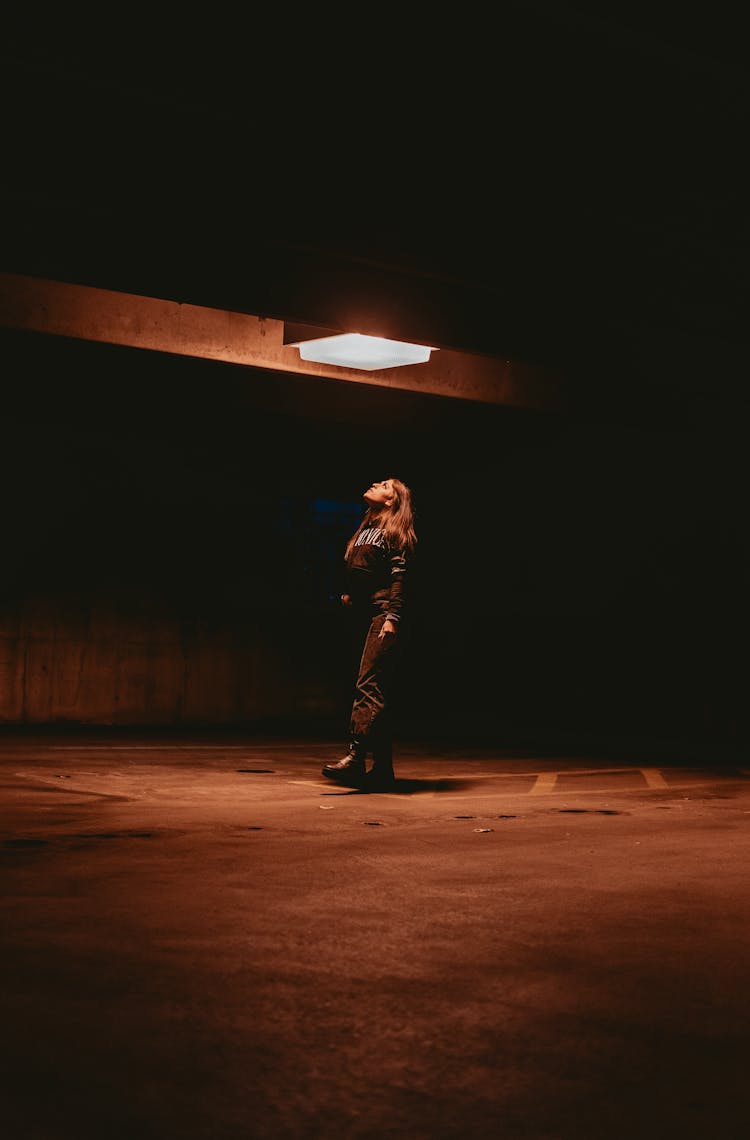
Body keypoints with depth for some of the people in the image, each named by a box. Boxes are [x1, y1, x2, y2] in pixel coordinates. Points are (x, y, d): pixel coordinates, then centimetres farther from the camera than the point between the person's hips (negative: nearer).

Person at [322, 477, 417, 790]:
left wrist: (392, 618, -19)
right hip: (363, 615, 8)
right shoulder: (365, 531, 23)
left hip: (383, 615, -8)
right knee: (379, 693, 6)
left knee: (369, 685, -18)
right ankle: (383, 770, 7)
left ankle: (355, 756, -26)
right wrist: (348, 596, 8)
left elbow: (400, 577, -10)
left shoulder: (395, 532, 0)